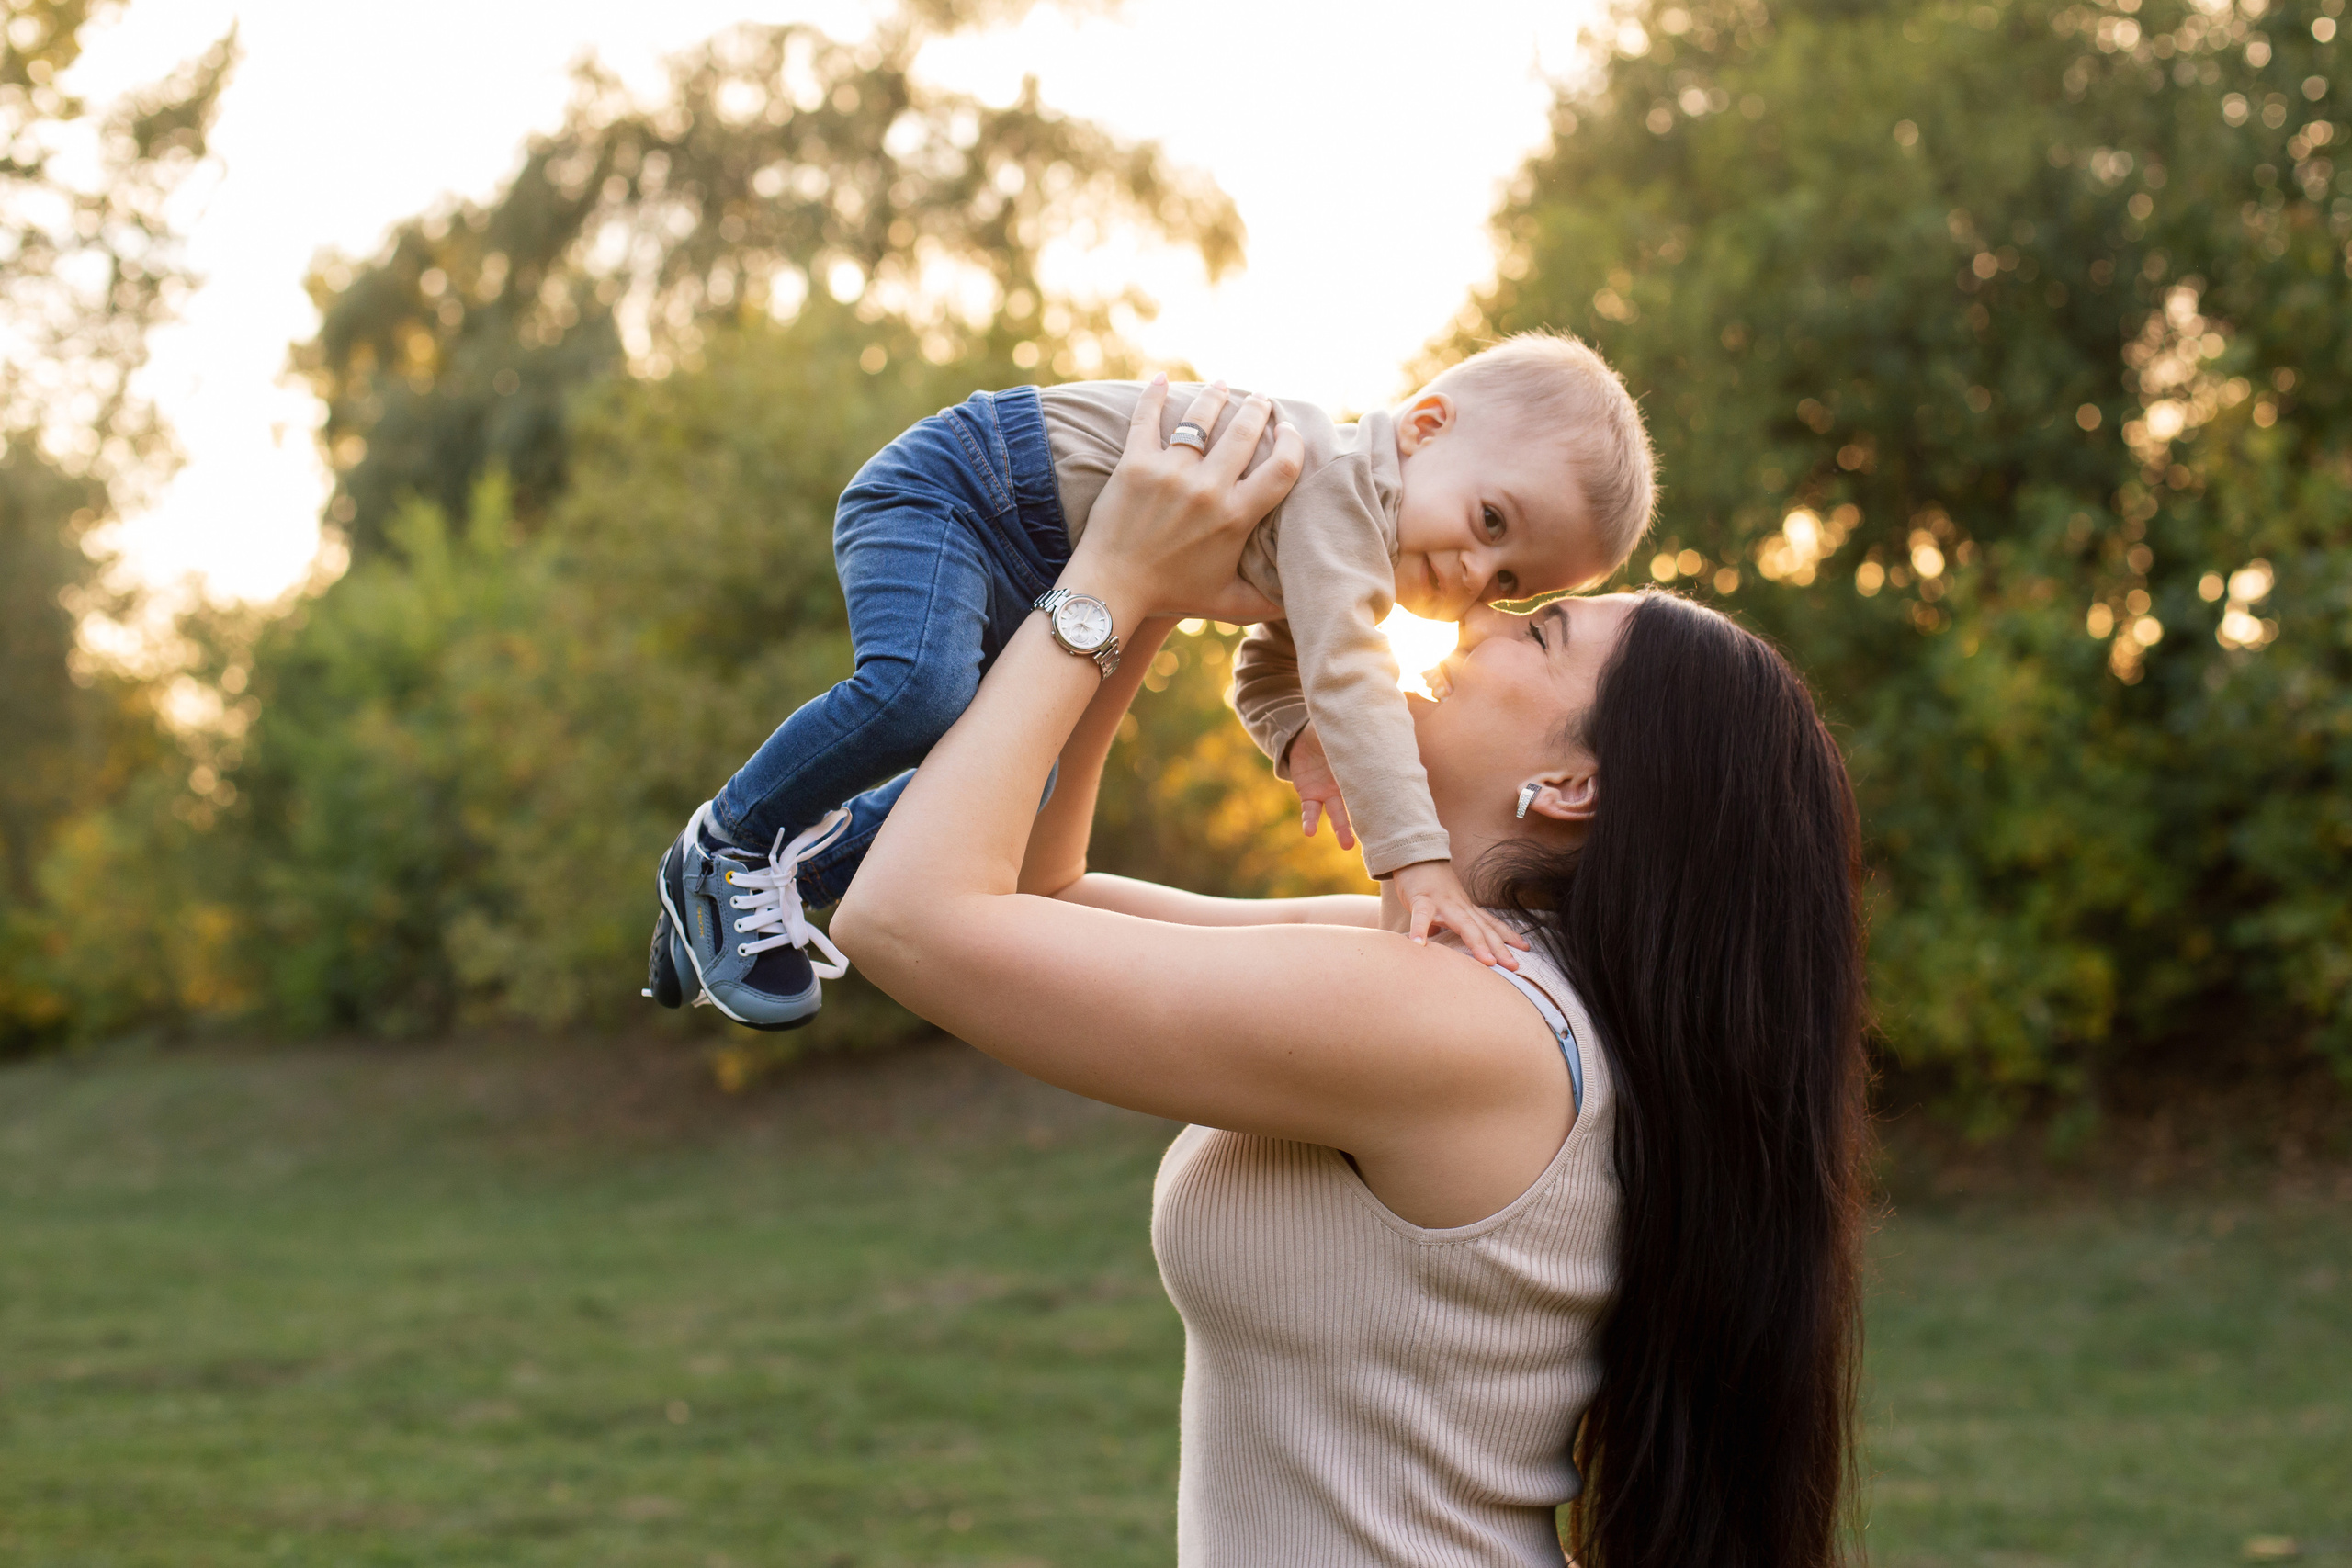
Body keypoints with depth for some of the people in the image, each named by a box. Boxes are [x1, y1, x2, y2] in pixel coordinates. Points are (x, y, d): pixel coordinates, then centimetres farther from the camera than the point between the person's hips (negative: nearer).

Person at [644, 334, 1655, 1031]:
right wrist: (1416, 863, -42)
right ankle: (729, 839, -8)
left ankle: (777, 878, 23)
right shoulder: (1342, 479, -27)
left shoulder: (1358, 547, 5)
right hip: (950, 487, -10)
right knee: (918, 694, -32)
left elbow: (1268, 668, 15)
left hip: (1031, 586, 10)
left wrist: (1297, 739, -8)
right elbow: (1344, 674, -37)